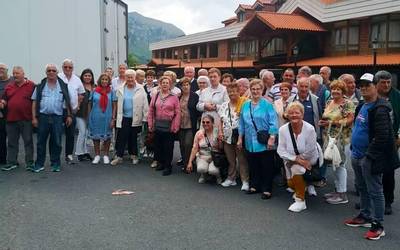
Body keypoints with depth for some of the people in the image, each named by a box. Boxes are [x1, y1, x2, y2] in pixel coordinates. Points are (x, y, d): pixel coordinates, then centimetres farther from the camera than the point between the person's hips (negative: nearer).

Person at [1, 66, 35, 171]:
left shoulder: (31, 85, -2)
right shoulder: (9, 86, 12)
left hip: (26, 119, -4)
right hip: (11, 119, 5)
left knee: (28, 141, 2)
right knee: (12, 142, 11)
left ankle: (29, 163, 8)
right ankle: (11, 162, 20)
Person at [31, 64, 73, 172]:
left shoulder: (63, 86, 9)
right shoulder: (40, 86, 8)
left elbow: (67, 102, 9)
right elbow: (34, 102, 6)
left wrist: (69, 116, 2)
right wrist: (34, 117, -1)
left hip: (57, 117, 0)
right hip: (43, 117, 0)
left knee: (56, 142, 4)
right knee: (41, 142, 5)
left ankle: (55, 164, 15)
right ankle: (39, 164, 14)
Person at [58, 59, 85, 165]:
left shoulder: (77, 79, 10)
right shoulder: (58, 78, -4)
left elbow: (81, 94, 19)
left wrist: (78, 105, 11)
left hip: (72, 110, 4)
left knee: (71, 134, 7)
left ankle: (69, 155, 15)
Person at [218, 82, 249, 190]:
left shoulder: (244, 104, -6)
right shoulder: (224, 105, 11)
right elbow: (221, 121, 15)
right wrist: (220, 131, 3)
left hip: (239, 135, -5)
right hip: (228, 136, 5)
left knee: (242, 160, -1)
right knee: (230, 159, 15)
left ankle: (245, 181, 6)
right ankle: (231, 178, 28)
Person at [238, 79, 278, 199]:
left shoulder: (267, 105, -6)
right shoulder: (245, 105, 9)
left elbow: (273, 123, -9)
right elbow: (242, 123, 15)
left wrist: (271, 138, -16)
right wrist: (240, 138, 13)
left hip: (264, 143, -4)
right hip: (250, 143, 5)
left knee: (266, 167, 3)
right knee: (253, 165, 13)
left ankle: (267, 189, 12)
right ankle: (254, 186, 27)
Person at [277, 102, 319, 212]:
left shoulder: (309, 129, -23)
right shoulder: (283, 129, -15)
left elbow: (309, 152, -19)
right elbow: (281, 151, -16)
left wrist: (299, 158, -14)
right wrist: (297, 159, -23)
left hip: (308, 159, -4)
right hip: (291, 160, 4)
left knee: (296, 169, -30)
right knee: (291, 183, 1)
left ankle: (301, 201, -12)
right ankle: (302, 188, 42)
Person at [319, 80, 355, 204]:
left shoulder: (347, 103, -8)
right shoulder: (329, 102, 15)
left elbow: (350, 119, -15)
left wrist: (332, 122, -19)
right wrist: (322, 122, 1)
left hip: (340, 138, -7)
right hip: (328, 137, 7)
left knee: (339, 164, -5)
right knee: (334, 164, 12)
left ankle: (342, 195, 2)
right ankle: (337, 190, 23)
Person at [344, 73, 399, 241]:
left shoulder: (379, 109, -18)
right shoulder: (362, 106, 11)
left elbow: (382, 137, -23)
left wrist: (369, 154, -20)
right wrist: (355, 148, 15)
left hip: (370, 158, -9)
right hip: (357, 156, 9)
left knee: (375, 192, 1)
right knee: (362, 189, 20)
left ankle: (378, 226, 11)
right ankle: (365, 217, 35)